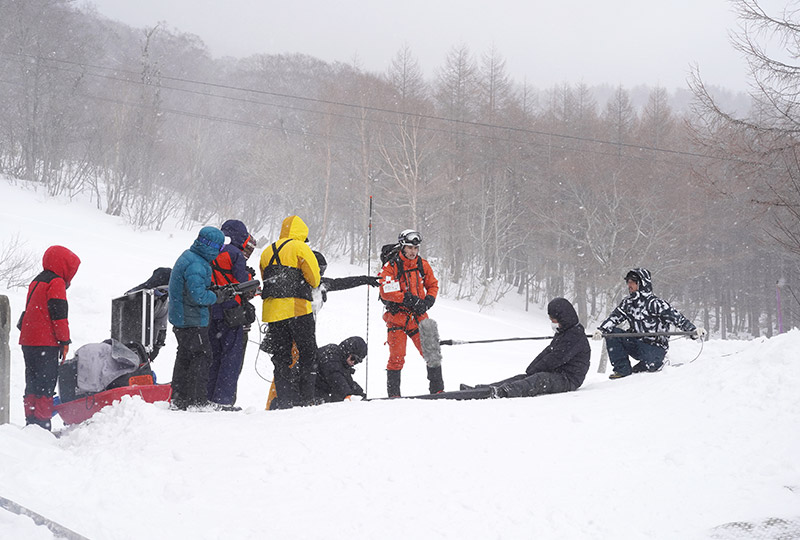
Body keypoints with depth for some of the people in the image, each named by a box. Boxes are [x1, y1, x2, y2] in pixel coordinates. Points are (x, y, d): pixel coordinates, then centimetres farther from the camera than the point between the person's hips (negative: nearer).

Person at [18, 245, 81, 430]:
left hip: (28, 341, 9)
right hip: (46, 344, -9)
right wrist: (64, 341, -9)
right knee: (46, 385, -8)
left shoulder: (36, 282, 21)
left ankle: (31, 422, 13)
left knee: (32, 384, 12)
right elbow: (59, 314, -14)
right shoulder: (56, 283, -8)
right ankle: (43, 424, -10)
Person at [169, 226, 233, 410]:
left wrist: (217, 292, 9)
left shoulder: (187, 256, 11)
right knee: (201, 356, -5)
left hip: (180, 317, 10)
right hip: (193, 321, -10)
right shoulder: (196, 266, -22)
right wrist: (217, 297, -11)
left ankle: (178, 399, 22)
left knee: (185, 356, 16)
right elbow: (198, 296, -27)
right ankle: (198, 401, -5)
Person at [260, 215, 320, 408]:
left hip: (272, 311, 5)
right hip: (297, 308, -5)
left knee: (280, 356, 8)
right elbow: (314, 279, -5)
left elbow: (265, 279, 17)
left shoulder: (267, 251, 17)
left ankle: (285, 399, 1)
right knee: (307, 354, 3)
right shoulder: (300, 248, -3)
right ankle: (305, 398, -3)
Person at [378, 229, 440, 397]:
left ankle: (437, 388, 12)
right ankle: (393, 392, 5)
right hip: (397, 317, -4)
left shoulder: (423, 265, 7)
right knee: (397, 356, -4)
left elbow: (433, 285, 16)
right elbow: (386, 292, -16)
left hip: (418, 316, 4)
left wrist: (428, 301, -4)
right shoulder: (391, 267, -7)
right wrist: (409, 299, -22)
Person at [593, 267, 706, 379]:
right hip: (636, 343, 6)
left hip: (655, 346, -6)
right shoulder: (627, 303, 7)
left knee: (650, 365, -36)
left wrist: (694, 331, -29)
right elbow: (614, 318, 2)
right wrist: (601, 330, -17)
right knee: (612, 333, -14)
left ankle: (659, 362, 5)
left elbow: (677, 317, -18)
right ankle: (623, 369, -6)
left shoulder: (654, 303, -14)